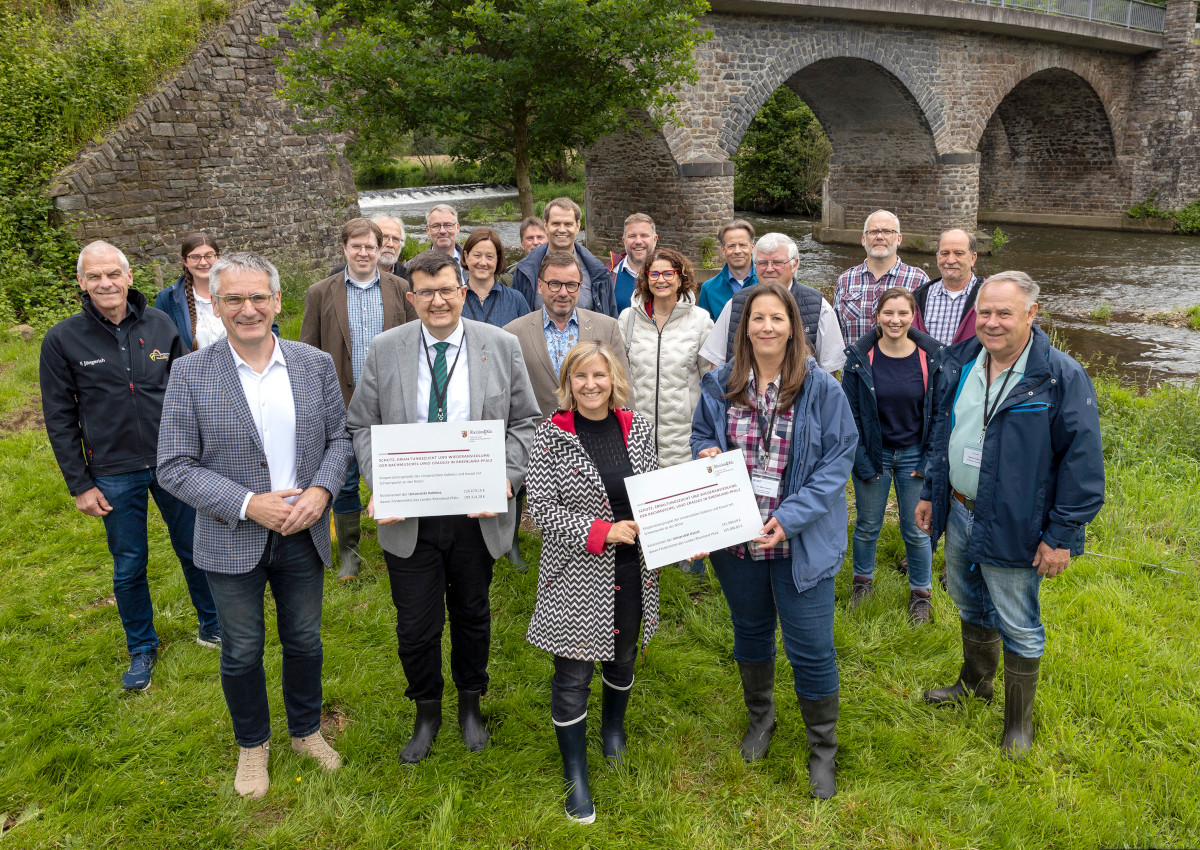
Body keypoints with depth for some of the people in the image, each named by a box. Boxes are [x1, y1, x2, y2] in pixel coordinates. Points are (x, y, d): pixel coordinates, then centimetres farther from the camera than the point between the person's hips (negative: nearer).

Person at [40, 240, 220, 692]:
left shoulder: (160, 324, -3)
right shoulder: (62, 340, -6)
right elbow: (60, 419, -2)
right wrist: (80, 484, -3)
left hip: (175, 462, 1)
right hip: (114, 475, -1)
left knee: (195, 549, 13)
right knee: (129, 567, 11)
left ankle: (212, 626, 34)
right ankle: (142, 649, 31)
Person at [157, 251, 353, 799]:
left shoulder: (315, 364, -3)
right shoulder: (190, 374, -10)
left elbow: (339, 437, 4)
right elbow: (174, 466, -10)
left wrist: (322, 490, -15)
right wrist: (247, 504, -20)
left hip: (303, 534, 2)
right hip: (232, 542, -2)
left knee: (304, 641, 18)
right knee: (241, 652, 14)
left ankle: (306, 731, 42)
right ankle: (252, 743, 39)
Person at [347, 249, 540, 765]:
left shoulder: (501, 346, -2)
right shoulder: (384, 350, -1)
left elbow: (524, 421, 1)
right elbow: (363, 426, 2)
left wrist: (507, 478, -14)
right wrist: (380, 485, -13)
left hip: (478, 512, 1)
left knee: (473, 615, 18)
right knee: (416, 626, 7)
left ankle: (470, 704, 42)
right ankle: (427, 712, 34)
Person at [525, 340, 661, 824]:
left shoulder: (635, 427, 1)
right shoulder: (552, 436, -11)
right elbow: (542, 510, -14)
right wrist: (602, 532, -23)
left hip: (631, 569, 4)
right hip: (577, 576, -4)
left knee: (623, 656, 23)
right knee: (573, 676, 4)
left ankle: (613, 730, 51)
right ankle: (575, 776, 22)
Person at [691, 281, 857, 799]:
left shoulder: (821, 388, -11)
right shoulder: (719, 384, 0)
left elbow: (838, 459, -12)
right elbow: (701, 435, 13)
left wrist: (791, 516, -20)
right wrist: (706, 455, -12)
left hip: (800, 542, -3)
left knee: (811, 648, 4)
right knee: (750, 631, 22)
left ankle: (822, 749, 27)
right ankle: (760, 717, 48)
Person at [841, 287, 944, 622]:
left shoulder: (932, 356, -7)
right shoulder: (859, 357, -9)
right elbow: (850, 413, -5)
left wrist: (930, 459, -5)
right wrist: (861, 461, -8)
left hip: (914, 455, 0)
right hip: (873, 454, 0)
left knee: (916, 530, 8)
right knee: (867, 525, 14)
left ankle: (920, 592, 28)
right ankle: (863, 580, 37)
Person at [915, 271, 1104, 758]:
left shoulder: (1062, 378, -18)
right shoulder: (959, 363, 1)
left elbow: (1082, 461, -16)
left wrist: (1062, 535, -16)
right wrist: (931, 493, 15)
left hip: (1012, 529, -6)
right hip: (958, 515, 6)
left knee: (1018, 628, 9)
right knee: (970, 607, 25)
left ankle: (1019, 719, 30)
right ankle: (974, 682, 49)